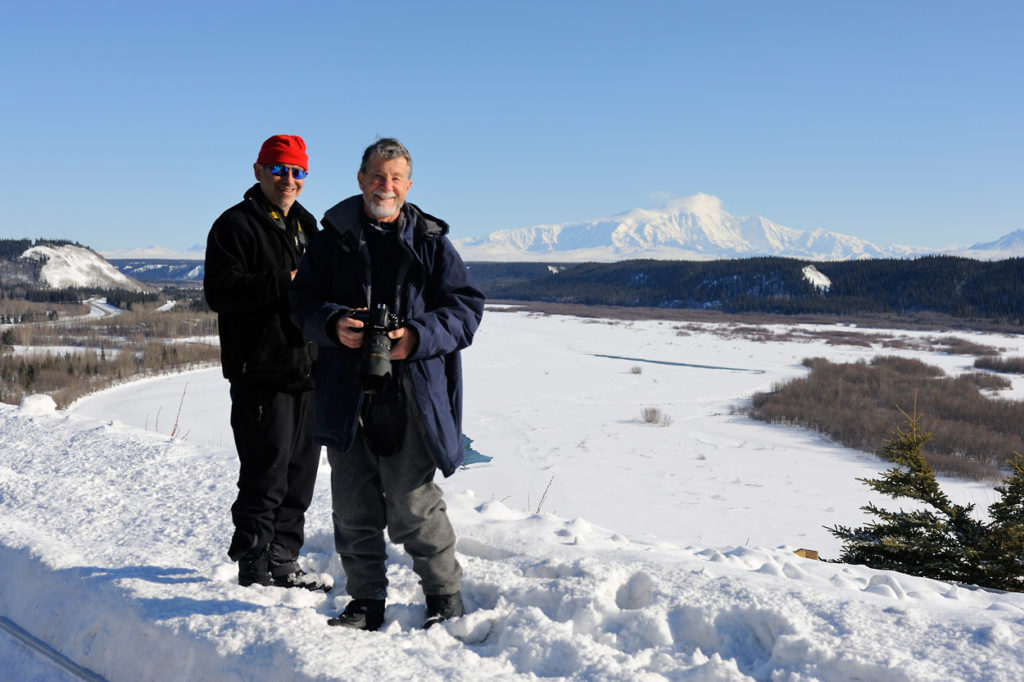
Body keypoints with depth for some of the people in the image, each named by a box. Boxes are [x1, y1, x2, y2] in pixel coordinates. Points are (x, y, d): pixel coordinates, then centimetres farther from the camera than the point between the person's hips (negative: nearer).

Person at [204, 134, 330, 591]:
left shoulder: (306, 225, 19)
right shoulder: (235, 225, -5)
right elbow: (219, 292, -18)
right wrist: (285, 282, -22)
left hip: (308, 370, 8)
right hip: (260, 374, -7)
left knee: (301, 469, 11)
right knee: (265, 472, -6)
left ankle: (283, 560, 22)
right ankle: (254, 565, 6)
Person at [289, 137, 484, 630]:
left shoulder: (430, 241, 6)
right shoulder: (333, 238, 10)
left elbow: (466, 306, 3)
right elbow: (303, 299, 10)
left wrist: (417, 338, -13)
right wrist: (333, 324, -12)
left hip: (411, 396, -2)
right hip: (347, 392, 3)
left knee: (413, 505, -4)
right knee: (353, 506, 7)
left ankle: (445, 595, 15)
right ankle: (366, 602, 22)